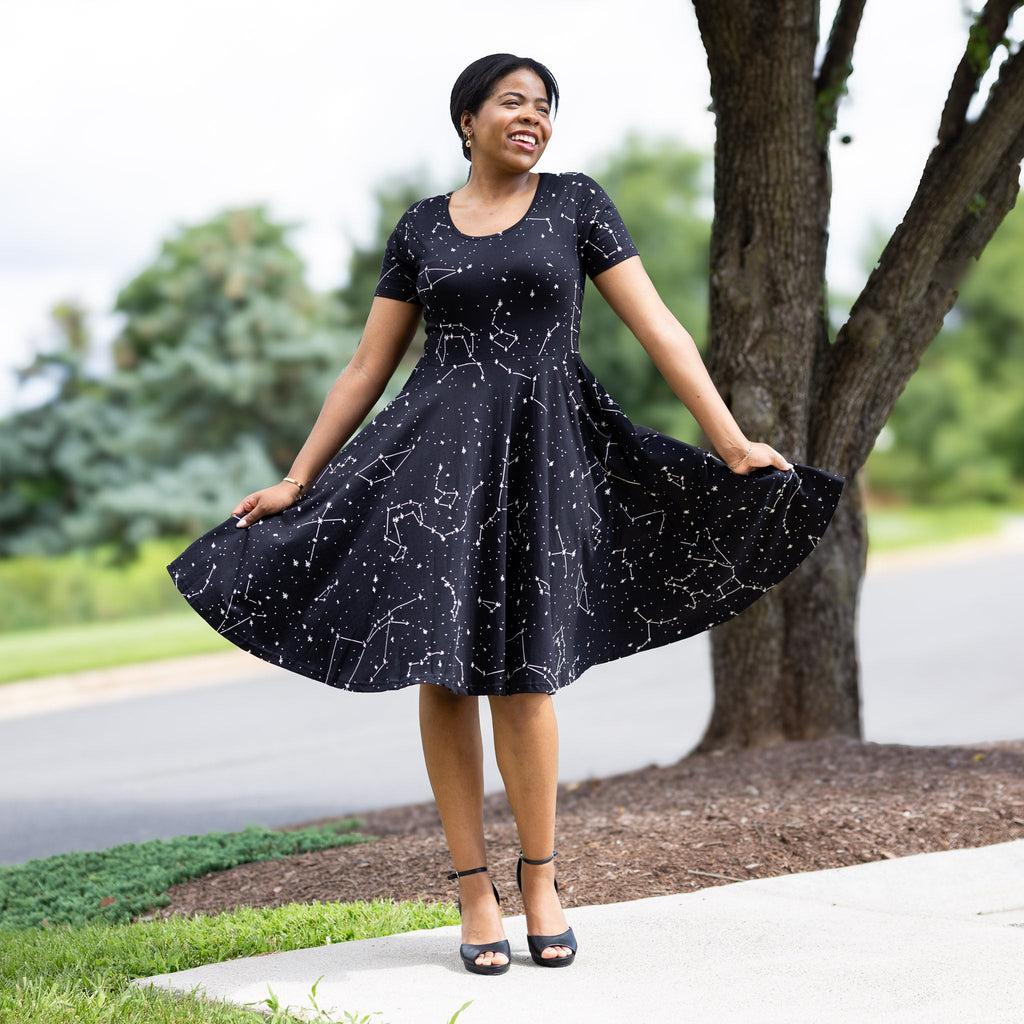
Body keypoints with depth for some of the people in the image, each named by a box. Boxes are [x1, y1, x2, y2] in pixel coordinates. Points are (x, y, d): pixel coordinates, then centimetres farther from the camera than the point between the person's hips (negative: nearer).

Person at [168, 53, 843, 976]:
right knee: (440, 664, -3)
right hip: (441, 451, 2)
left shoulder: (576, 203, 5)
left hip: (543, 451, -1)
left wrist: (732, 443, -7)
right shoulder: (421, 229, 10)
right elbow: (367, 369, 13)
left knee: (521, 672, -4)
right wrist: (297, 480, 11)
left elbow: (658, 328, 0)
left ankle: (540, 880, 15)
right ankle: (475, 892, 8)